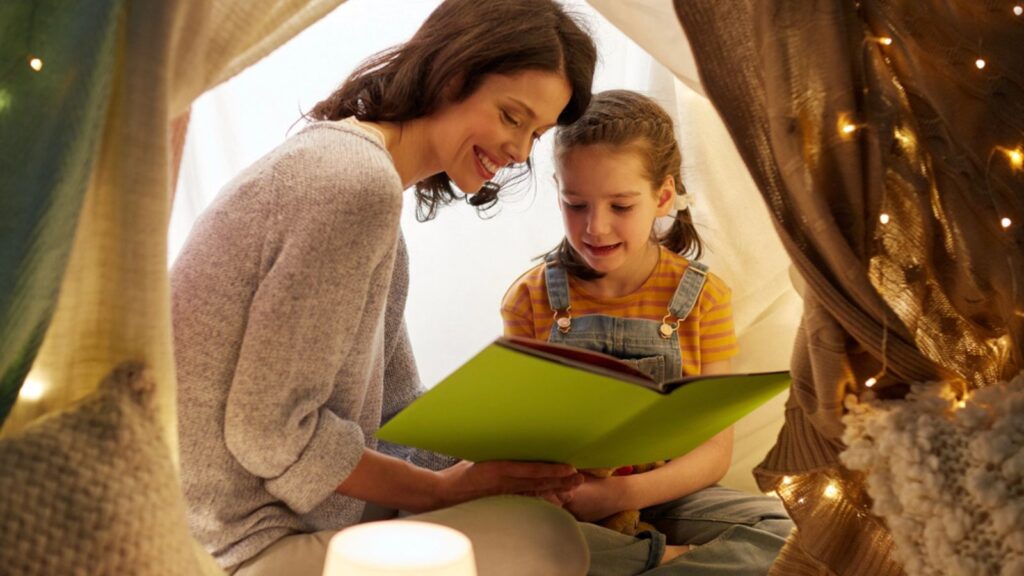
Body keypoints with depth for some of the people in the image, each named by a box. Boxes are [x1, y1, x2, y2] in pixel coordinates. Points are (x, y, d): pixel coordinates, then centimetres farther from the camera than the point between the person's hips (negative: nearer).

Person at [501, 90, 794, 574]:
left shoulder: (701, 297, -3)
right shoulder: (532, 298, 0)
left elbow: (714, 450, -6)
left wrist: (625, 492, -24)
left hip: (659, 496, 0)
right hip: (560, 497, 0)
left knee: (771, 528, -25)